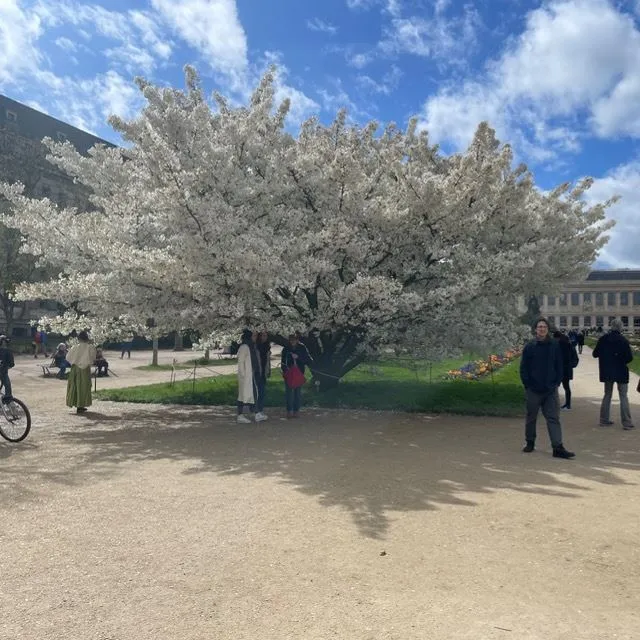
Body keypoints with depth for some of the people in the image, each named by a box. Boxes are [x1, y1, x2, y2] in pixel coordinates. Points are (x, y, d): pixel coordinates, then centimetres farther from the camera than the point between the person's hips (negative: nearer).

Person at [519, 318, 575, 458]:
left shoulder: (555, 346, 2)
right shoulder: (530, 346, -2)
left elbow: (559, 366, 7)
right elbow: (523, 367, 0)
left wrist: (557, 382, -1)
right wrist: (527, 384, -6)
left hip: (551, 390, 1)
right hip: (533, 390, 0)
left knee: (554, 418, -3)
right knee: (531, 417, 11)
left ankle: (558, 447, -5)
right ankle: (530, 443, 25)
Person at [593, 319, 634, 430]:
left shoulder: (603, 339, -4)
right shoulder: (623, 340, -14)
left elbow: (595, 354, 1)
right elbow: (629, 357, -16)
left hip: (607, 372, 4)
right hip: (621, 372, -3)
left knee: (607, 395, 16)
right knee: (623, 396, 4)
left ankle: (604, 419, 18)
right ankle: (626, 422, 1)